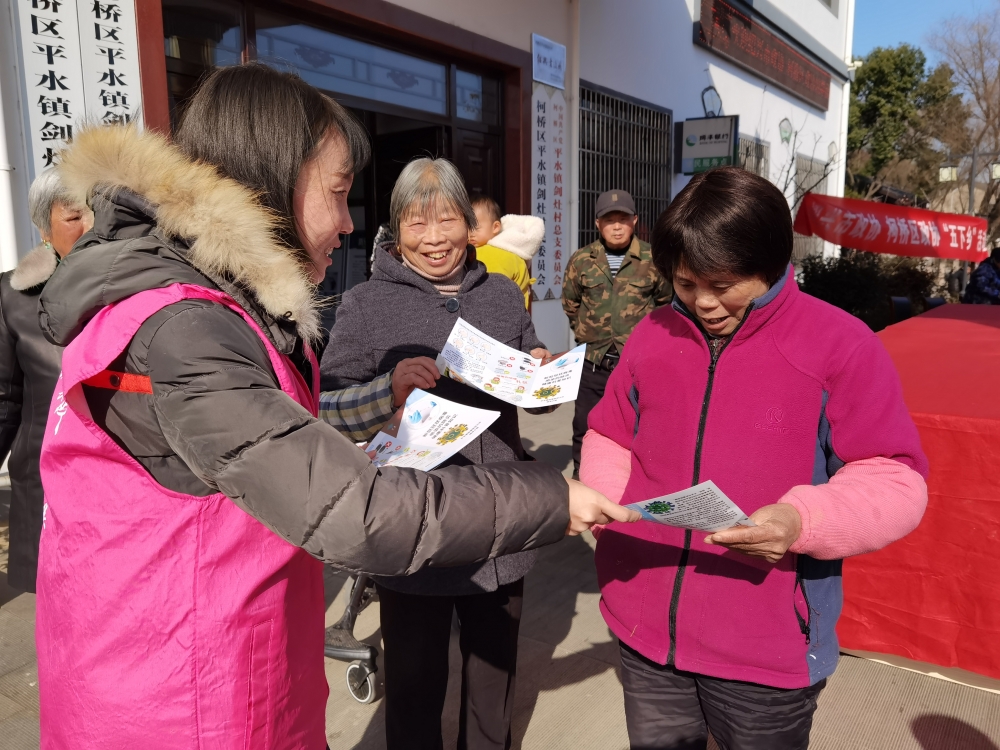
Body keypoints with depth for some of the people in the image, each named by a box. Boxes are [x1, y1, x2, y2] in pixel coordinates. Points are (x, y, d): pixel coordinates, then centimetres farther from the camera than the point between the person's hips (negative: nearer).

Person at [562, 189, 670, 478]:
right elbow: (570, 303, 16)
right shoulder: (581, 260, 1)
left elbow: (666, 302, 10)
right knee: (585, 430, 10)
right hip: (593, 363, 2)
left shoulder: (652, 259, -4)